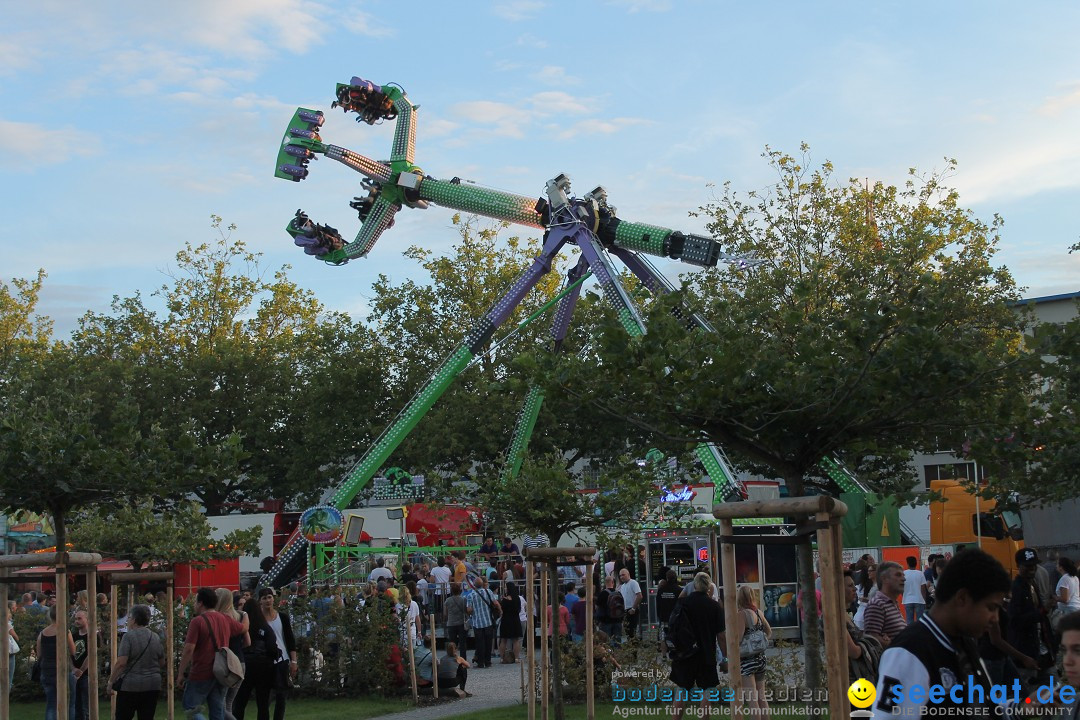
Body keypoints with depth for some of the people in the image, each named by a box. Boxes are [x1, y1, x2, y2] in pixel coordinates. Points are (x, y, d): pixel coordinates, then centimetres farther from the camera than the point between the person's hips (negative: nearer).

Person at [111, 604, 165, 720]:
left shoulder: (129, 636, -9)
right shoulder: (155, 637, 8)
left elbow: (121, 663, -16)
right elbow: (162, 663, 14)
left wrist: (111, 681, -5)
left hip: (131, 685, -5)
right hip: (153, 685, 5)